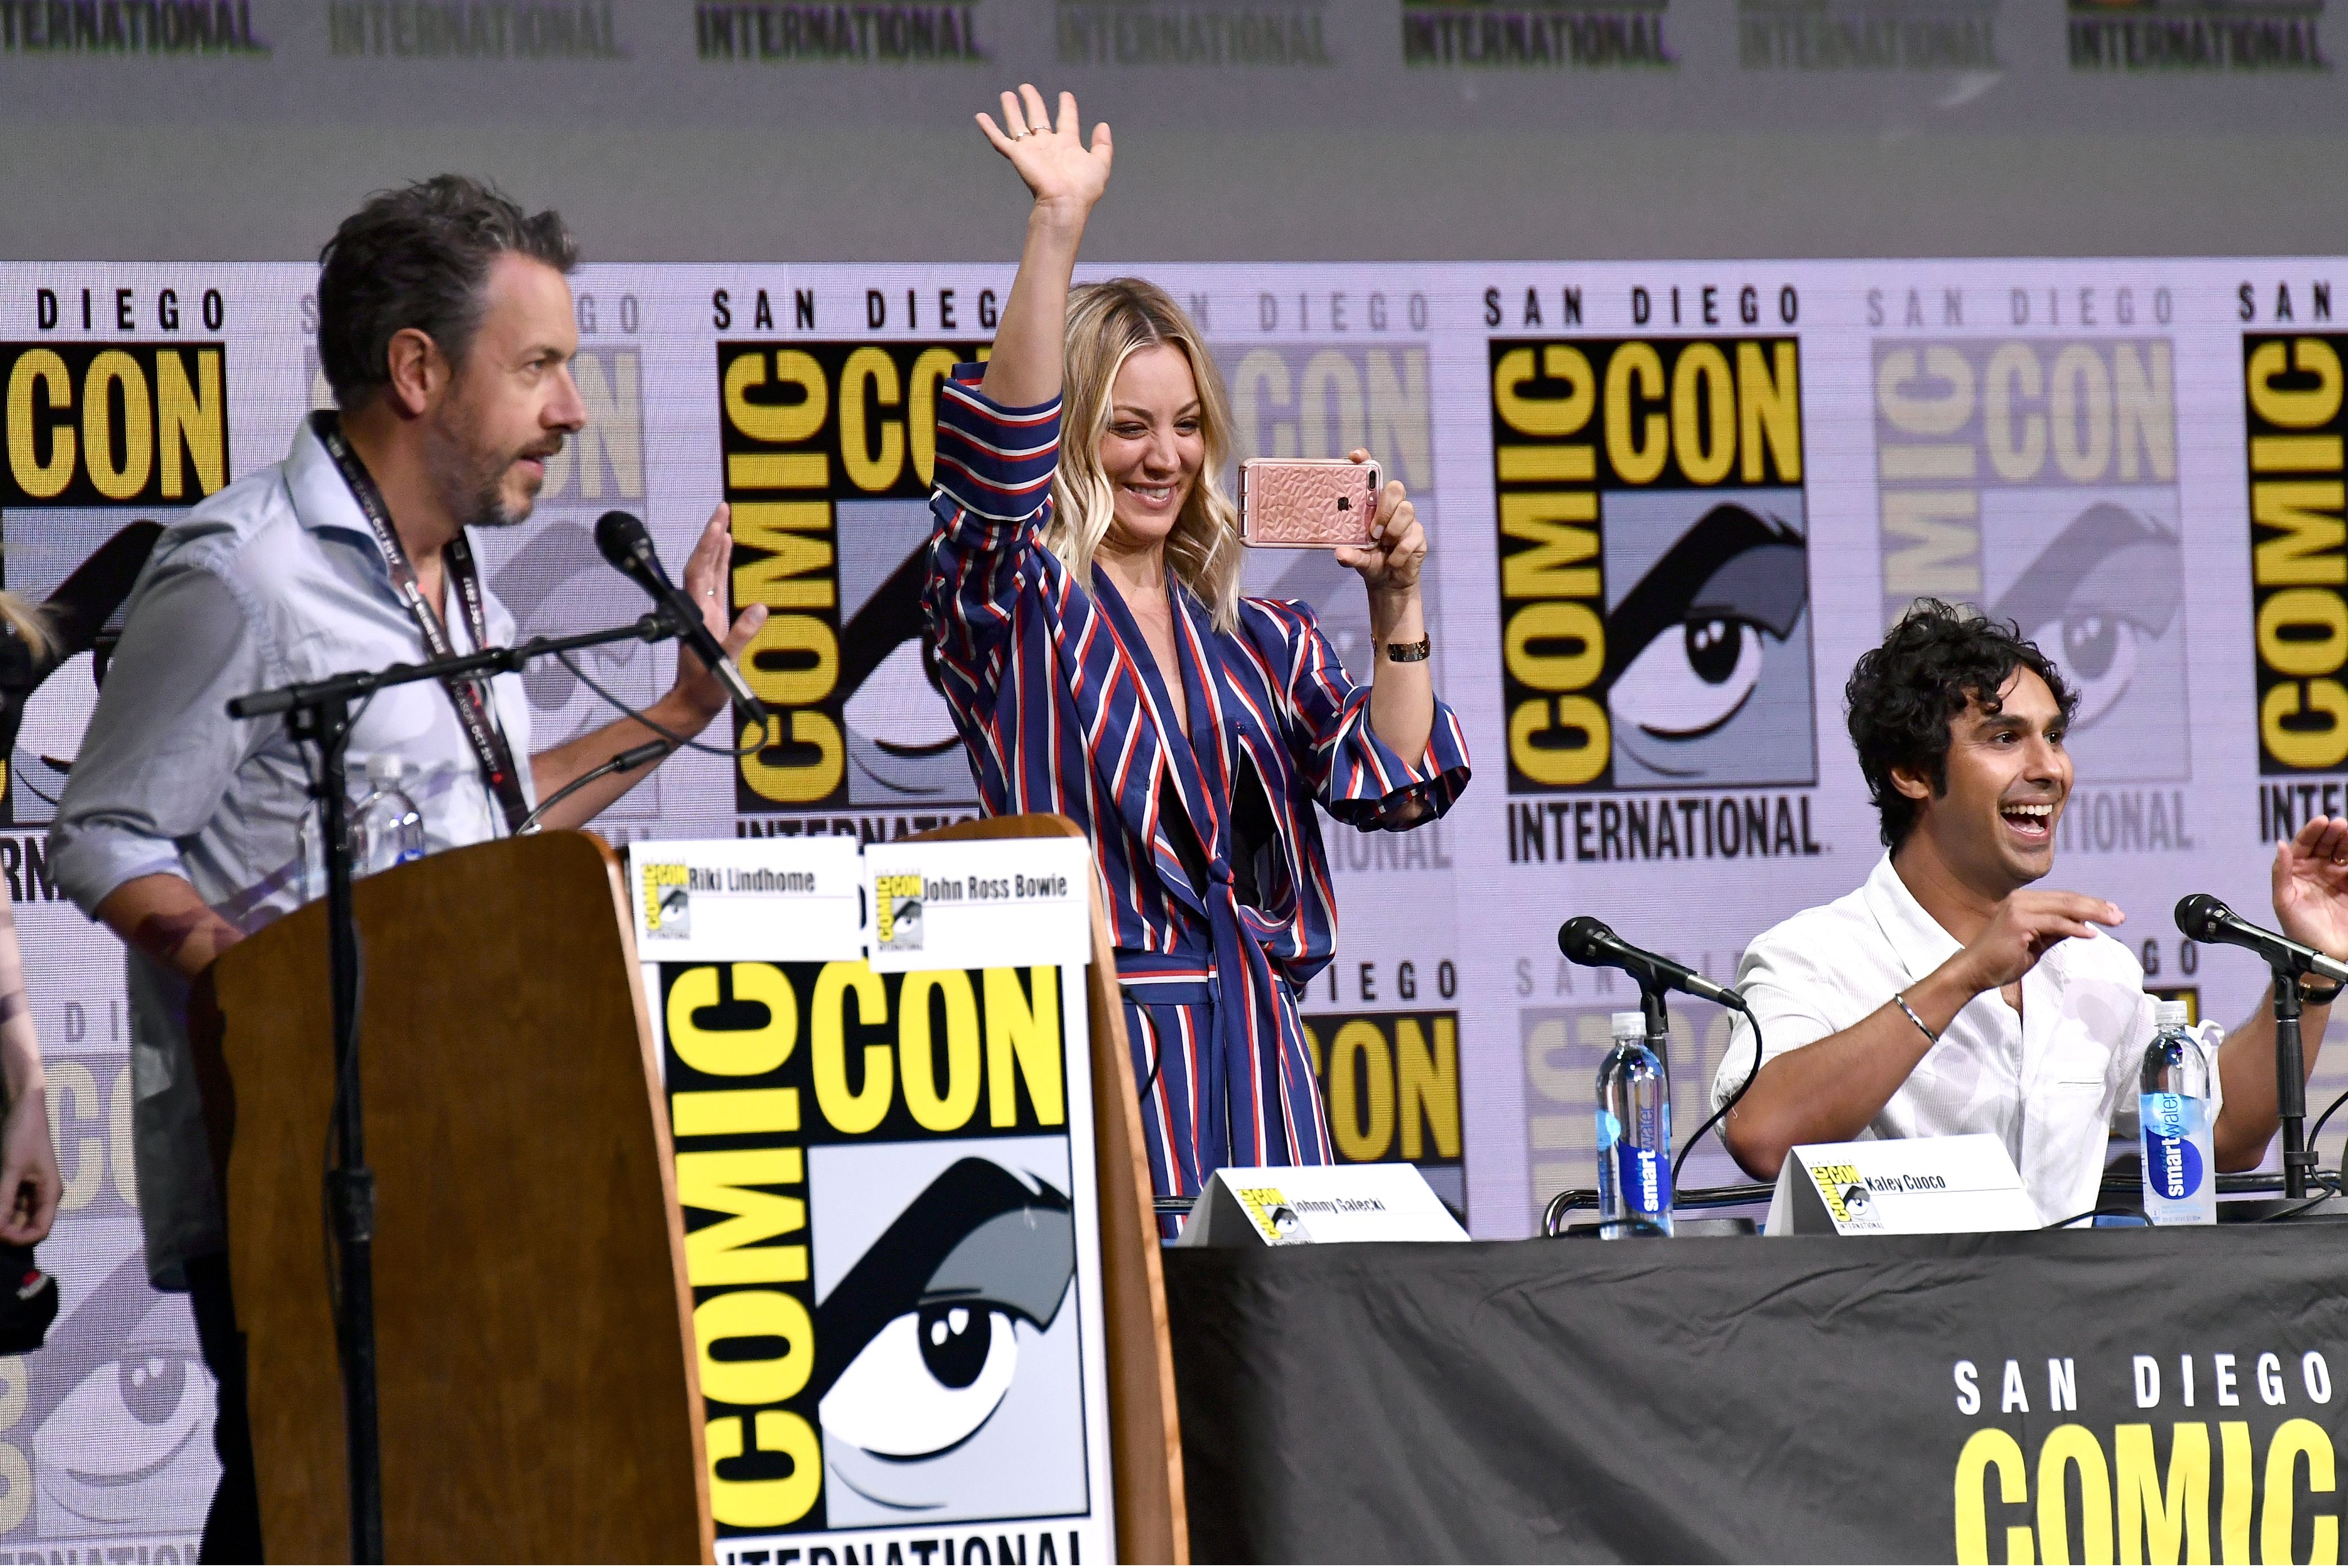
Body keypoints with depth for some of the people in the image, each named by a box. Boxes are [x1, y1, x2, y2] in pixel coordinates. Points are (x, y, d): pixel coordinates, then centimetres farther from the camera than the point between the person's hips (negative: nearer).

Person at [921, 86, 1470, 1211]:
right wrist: (1058, 226, -22)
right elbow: (1002, 450, -15)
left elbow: (1396, 784, 9)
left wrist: (1398, 604, -2)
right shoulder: (1021, 615, 3)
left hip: (1254, 1048, 5)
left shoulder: (1259, 640, 18)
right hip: (1092, 1031, -5)